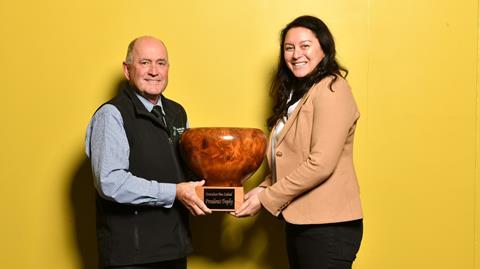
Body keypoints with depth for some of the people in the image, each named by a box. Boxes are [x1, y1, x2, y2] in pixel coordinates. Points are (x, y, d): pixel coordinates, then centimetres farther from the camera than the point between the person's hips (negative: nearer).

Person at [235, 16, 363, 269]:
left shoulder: (331, 89, -13)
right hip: (297, 220, 9)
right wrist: (263, 188, -1)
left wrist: (266, 198, -15)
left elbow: (320, 164, -20)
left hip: (327, 225, -9)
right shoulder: (295, 93, 16)